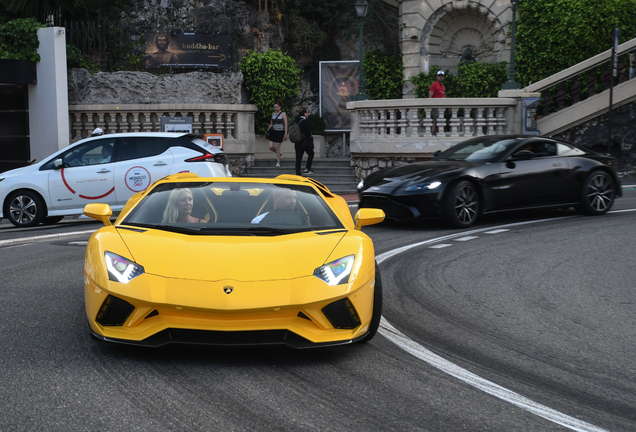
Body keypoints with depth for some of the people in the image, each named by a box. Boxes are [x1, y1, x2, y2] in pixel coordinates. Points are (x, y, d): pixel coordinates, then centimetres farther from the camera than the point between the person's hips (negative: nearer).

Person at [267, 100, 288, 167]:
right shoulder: (273, 114, 11)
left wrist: (286, 134, -11)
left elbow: (285, 125, -5)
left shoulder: (283, 114, -3)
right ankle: (279, 153, 28)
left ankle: (278, 162, 8)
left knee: (277, 147, -4)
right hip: (273, 131, 5)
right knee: (271, 147, -3)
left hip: (280, 132, -5)